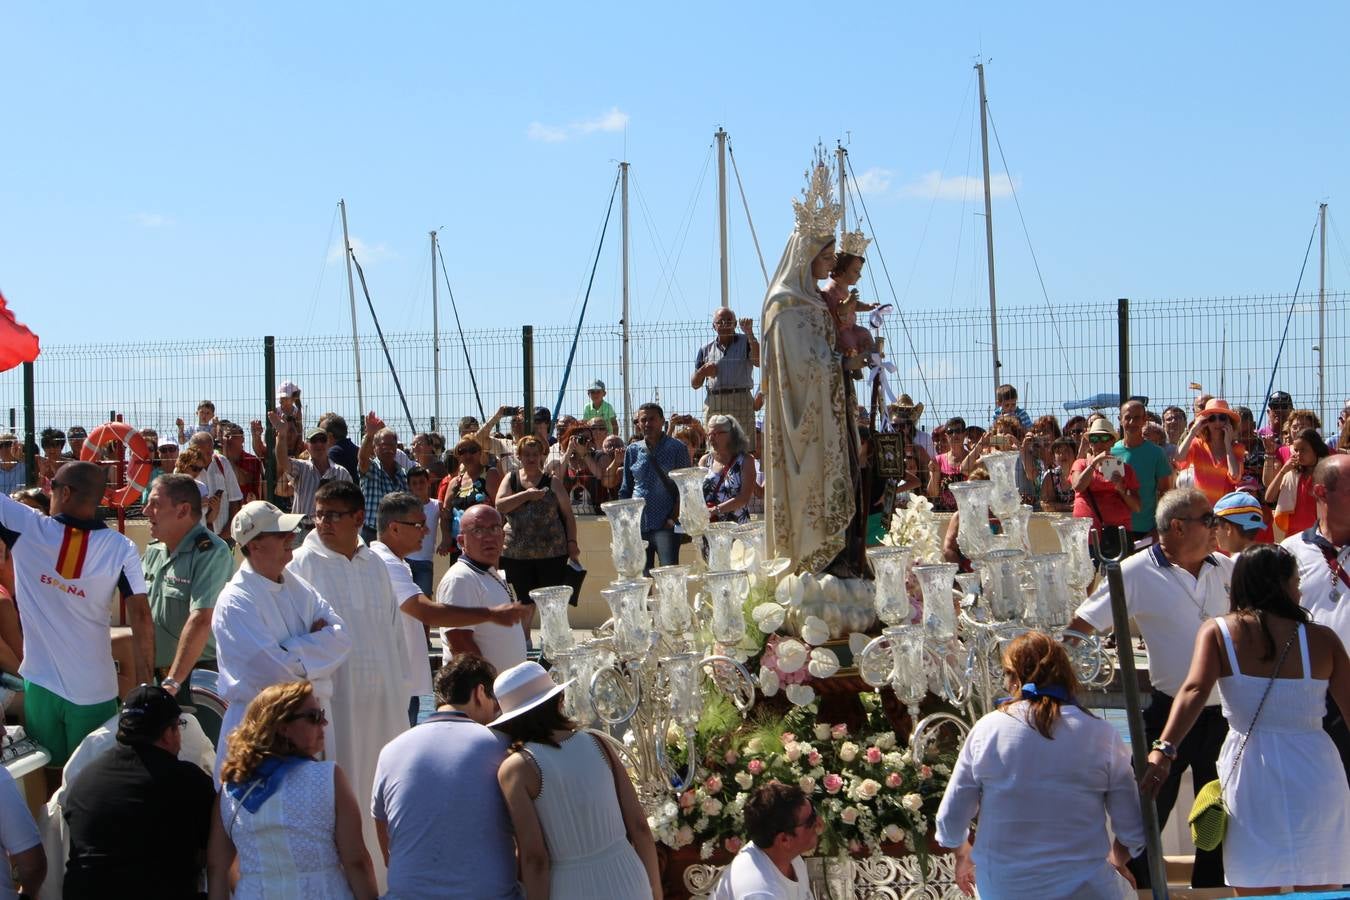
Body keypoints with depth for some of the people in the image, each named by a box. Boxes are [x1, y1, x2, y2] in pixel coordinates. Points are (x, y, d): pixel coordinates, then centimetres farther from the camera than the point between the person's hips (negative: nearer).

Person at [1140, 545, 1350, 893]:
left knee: (1258, 891, 9)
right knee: (1320, 891, 11)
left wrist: (1163, 749, -23)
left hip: (1250, 774, 0)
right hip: (1314, 774, 0)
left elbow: (1194, 691, -16)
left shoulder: (1217, 631, -1)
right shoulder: (1322, 638, 0)